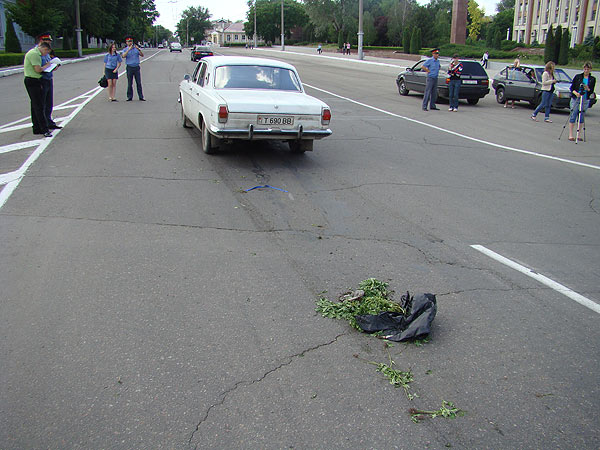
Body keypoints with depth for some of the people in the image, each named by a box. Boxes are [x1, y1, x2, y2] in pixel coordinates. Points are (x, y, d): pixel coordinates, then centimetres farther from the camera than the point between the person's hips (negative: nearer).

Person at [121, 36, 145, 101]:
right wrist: (129, 49, -22)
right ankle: (130, 97, 8)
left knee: (139, 83, 0)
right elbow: (123, 56, -15)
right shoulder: (125, 50, 5)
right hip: (129, 67, -1)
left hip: (136, 67, 1)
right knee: (129, 83, 2)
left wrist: (138, 49, -21)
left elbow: (142, 55, -4)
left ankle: (141, 97, 3)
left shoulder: (136, 49, 8)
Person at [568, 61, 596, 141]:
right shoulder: (578, 77, 4)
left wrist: (587, 89, -19)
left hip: (585, 100, 2)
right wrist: (575, 93, -17)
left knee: (581, 117, 3)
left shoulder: (592, 79, 7)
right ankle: (570, 135, -4)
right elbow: (572, 87, 2)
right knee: (573, 116, -5)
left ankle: (578, 134, 9)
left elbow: (591, 91, 3)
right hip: (575, 99, -2)